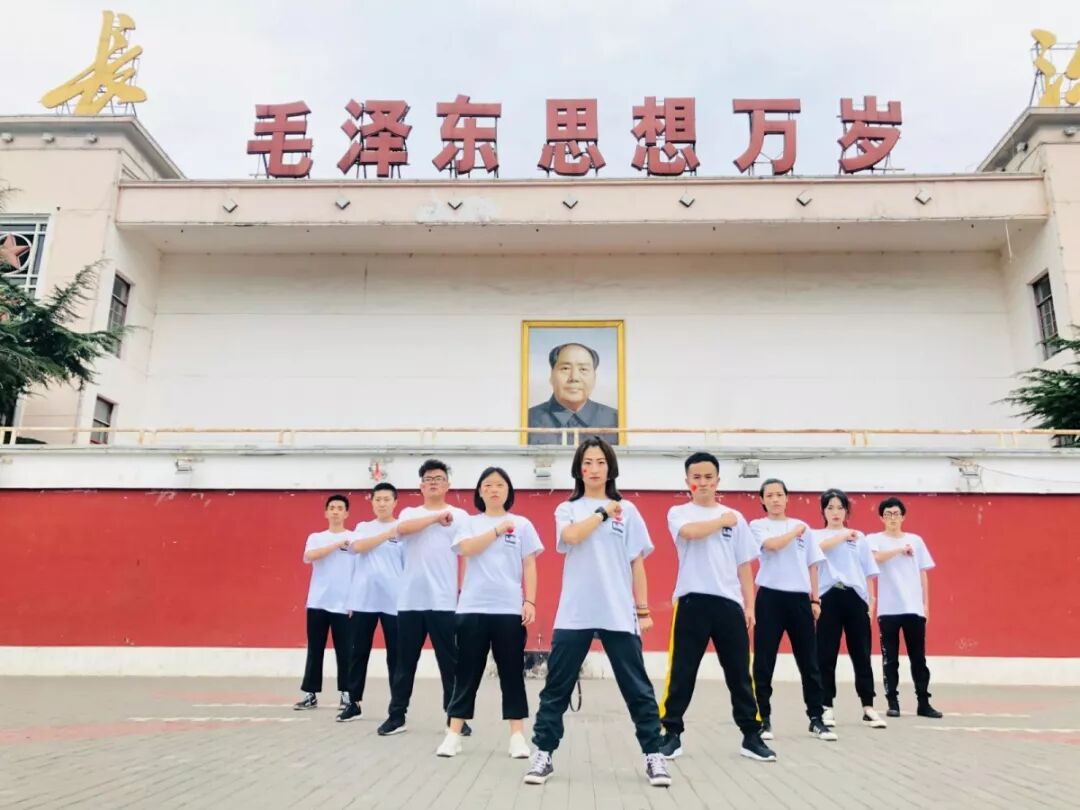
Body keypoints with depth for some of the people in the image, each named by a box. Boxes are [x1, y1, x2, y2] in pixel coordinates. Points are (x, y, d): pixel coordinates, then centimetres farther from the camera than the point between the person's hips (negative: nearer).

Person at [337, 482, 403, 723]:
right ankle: (354, 703, 23)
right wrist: (388, 533, -17)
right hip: (362, 600, 2)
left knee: (396, 656, 4)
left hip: (394, 602, -2)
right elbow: (357, 546, -10)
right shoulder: (363, 527, 11)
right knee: (358, 654, 9)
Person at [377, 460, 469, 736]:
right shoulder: (409, 513, 11)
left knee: (450, 662, 4)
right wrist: (437, 516, -14)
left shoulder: (459, 515, 6)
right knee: (405, 662, 9)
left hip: (445, 601, -2)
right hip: (410, 600, 2)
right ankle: (397, 716, 20)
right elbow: (402, 529, -13)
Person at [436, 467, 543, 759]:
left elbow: (529, 566, 4)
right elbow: (467, 549, -12)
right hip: (473, 608, 0)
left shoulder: (522, 524, 6)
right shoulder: (470, 523, 8)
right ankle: (454, 733, 13)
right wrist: (498, 530, -9)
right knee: (467, 673, 5)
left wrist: (530, 601, -4)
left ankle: (517, 735, 14)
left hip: (509, 609, 0)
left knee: (512, 672, 6)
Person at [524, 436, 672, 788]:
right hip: (574, 613, 0)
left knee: (637, 688, 6)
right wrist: (603, 512, -7)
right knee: (557, 688, 5)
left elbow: (637, 564, 6)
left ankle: (653, 755, 19)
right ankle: (543, 754, 16)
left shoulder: (627, 510, 8)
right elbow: (572, 536, -16)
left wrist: (643, 610, 3)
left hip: (619, 614, 0)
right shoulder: (567, 509, 8)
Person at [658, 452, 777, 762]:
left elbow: (743, 565, 12)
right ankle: (672, 735, 13)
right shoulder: (678, 513, 4)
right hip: (693, 601, -2)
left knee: (739, 673, 9)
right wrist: (722, 520, -5)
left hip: (729, 602, 3)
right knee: (682, 672, 1)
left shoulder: (735, 517, 11)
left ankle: (751, 737, 21)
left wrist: (749, 605, 7)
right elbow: (690, 532, -20)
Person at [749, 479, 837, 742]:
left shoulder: (803, 527, 12)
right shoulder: (758, 525, 2)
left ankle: (816, 718, 18)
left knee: (809, 662, 7)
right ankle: (764, 719, 11)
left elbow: (812, 565, 14)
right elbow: (773, 544, -19)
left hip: (800, 597, 3)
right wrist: (795, 530, -3)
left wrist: (815, 599, 9)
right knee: (764, 663, 1)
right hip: (770, 597, -3)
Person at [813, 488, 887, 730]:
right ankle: (827, 708, 9)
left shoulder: (860, 537, 15)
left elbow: (868, 572, 13)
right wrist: (844, 534, -8)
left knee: (861, 654, 4)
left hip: (855, 597, 2)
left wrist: (871, 600, 6)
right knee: (826, 656, 1)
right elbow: (821, 547, -16)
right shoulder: (817, 535, 9)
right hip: (829, 596, -2)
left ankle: (868, 707, 12)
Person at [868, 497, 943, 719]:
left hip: (914, 608, 2)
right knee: (890, 659, 3)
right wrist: (900, 549, -19)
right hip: (888, 609, -2)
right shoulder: (874, 539, 2)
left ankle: (923, 703, 14)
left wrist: (926, 604, 8)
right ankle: (893, 703, 10)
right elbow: (875, 557, -20)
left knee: (918, 658, 6)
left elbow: (923, 574, 12)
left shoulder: (916, 540, 11)